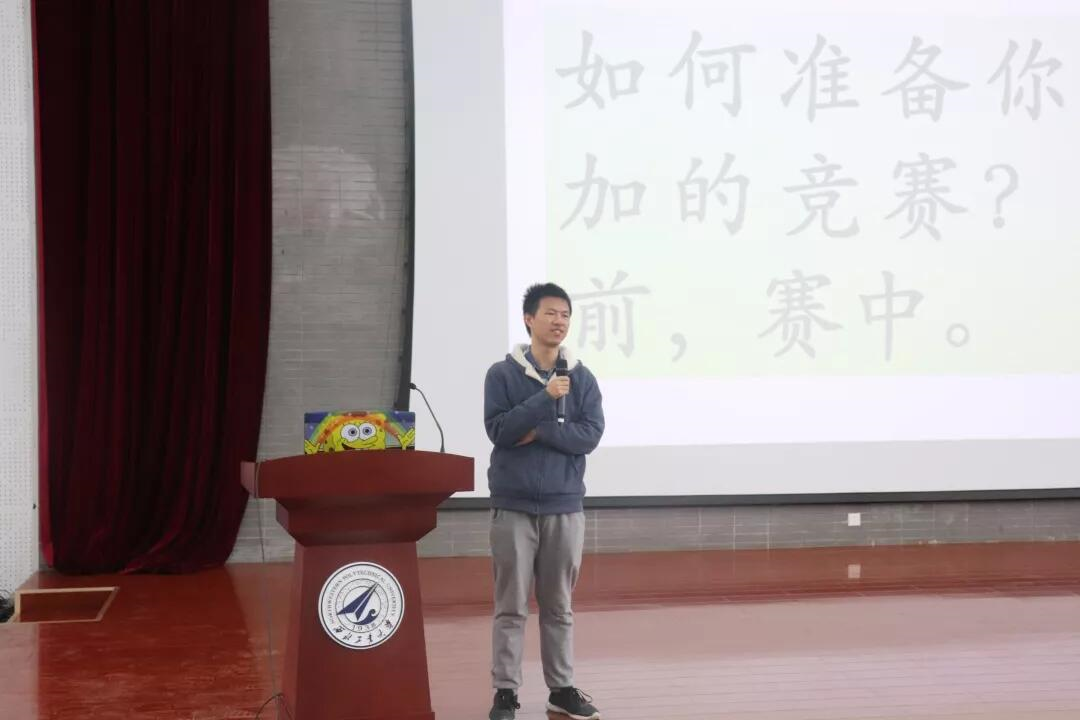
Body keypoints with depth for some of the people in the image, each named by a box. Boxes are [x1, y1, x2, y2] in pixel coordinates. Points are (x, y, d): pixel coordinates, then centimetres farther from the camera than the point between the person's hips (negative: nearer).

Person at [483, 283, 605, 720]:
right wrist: (545, 397, -19)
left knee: (559, 606, 11)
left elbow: (590, 435, -2)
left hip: (565, 506, 3)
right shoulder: (502, 374, -1)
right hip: (514, 507, -2)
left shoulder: (582, 378, 6)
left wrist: (539, 431, -12)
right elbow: (498, 429, -12)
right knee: (511, 607, 2)